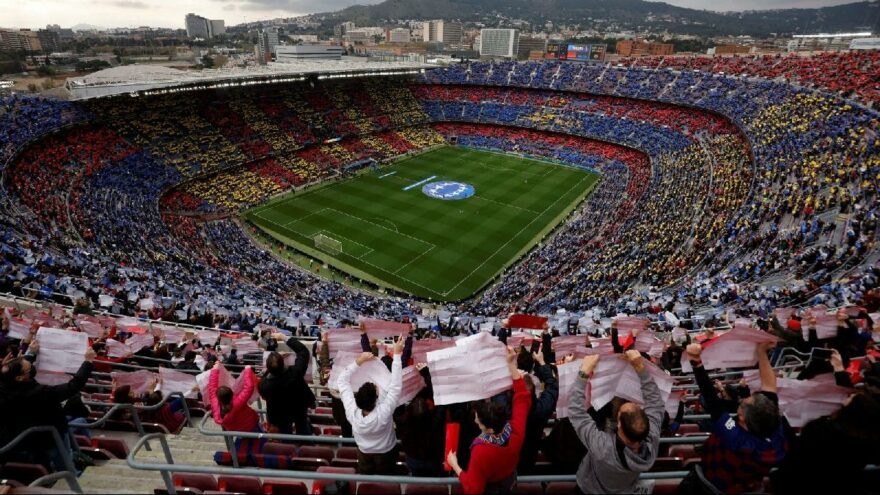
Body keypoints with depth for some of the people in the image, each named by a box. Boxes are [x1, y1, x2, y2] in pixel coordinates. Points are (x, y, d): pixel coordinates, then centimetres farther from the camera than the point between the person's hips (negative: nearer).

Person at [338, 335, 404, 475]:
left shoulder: (352, 412, -35)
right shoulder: (383, 413, -43)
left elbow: (343, 380, -26)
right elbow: (395, 386, -38)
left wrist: (359, 360, -28)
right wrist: (397, 354, -38)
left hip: (364, 453, 2)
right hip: (386, 453, -2)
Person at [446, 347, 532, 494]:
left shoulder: (481, 452, -42)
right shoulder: (516, 431, -29)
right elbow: (523, 398, -14)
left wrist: (454, 465, -18)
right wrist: (512, 366, -16)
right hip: (510, 483, 5)